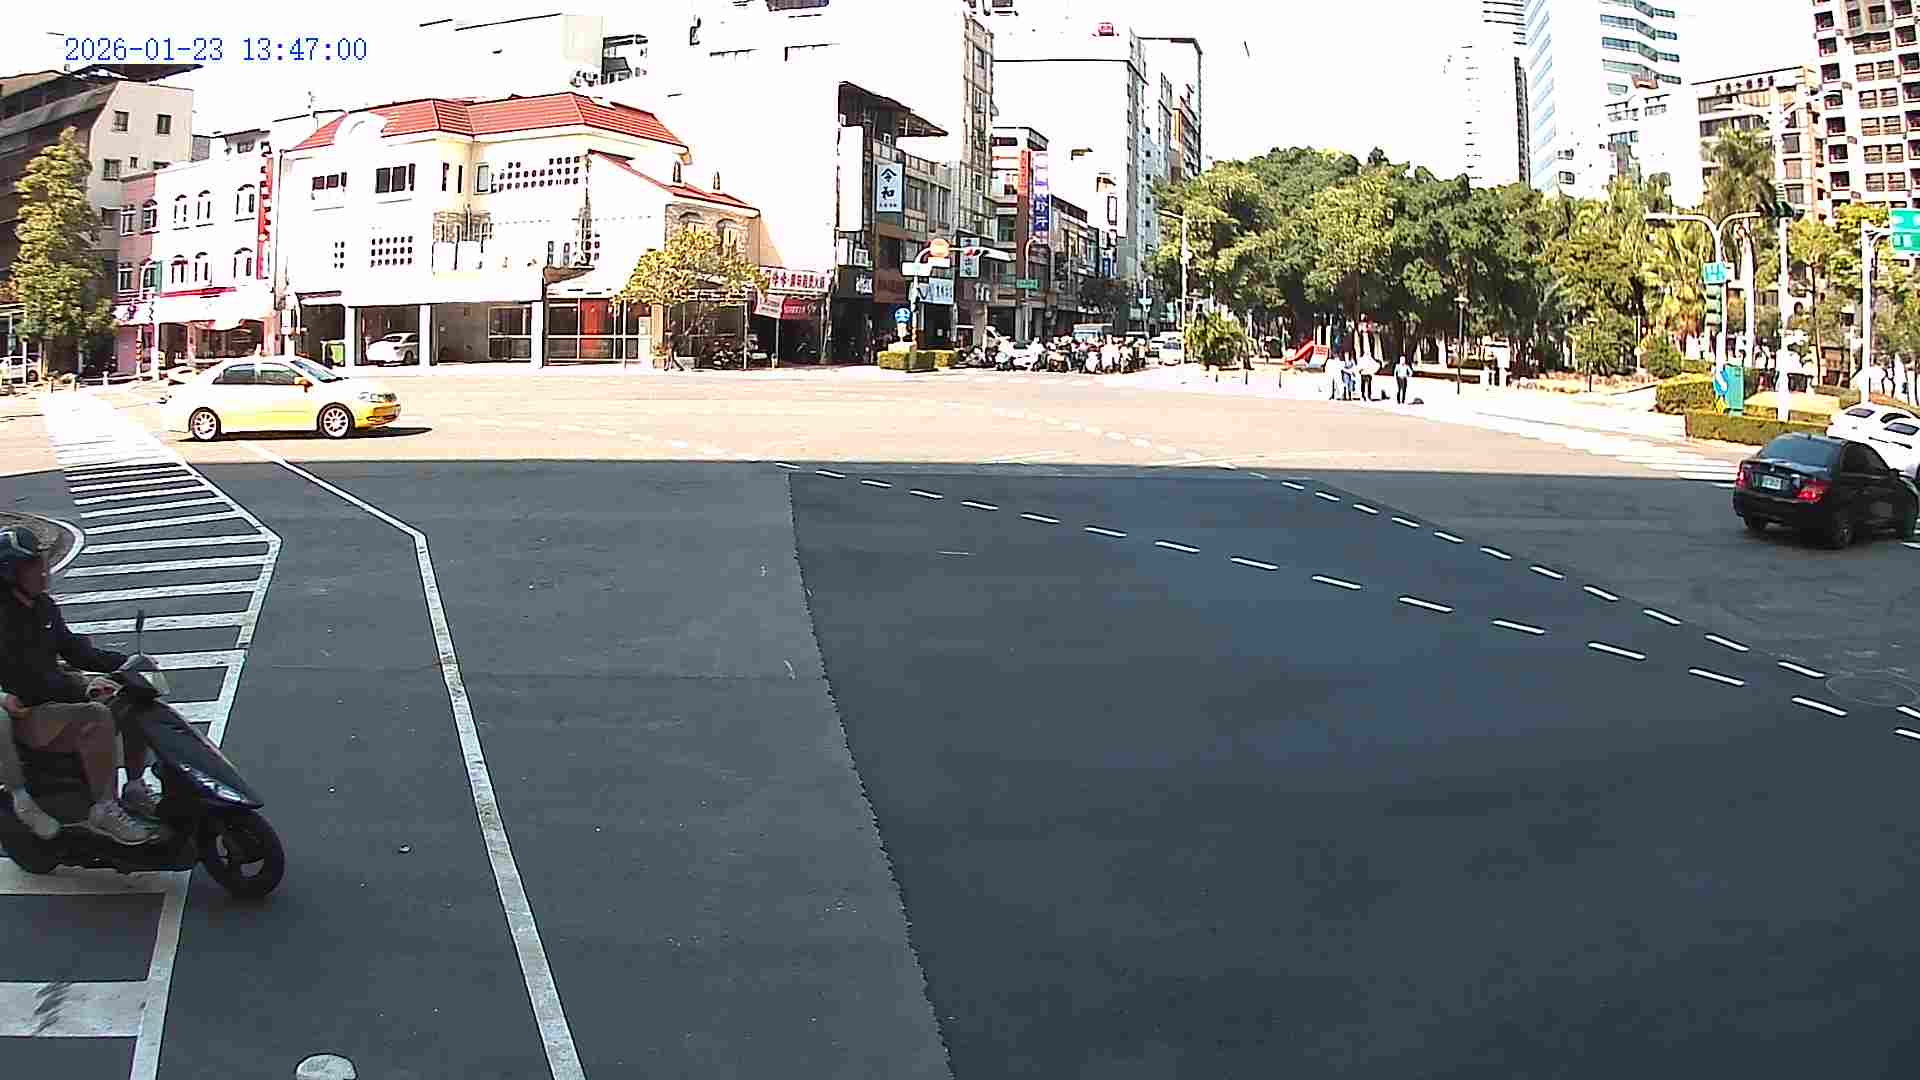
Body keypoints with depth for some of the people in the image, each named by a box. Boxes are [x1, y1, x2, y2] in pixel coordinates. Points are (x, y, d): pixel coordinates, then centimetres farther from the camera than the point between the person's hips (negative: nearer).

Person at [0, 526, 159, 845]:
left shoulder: (43, 605, 8)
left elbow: (72, 649, 14)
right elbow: (26, 678, -27)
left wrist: (124, 661, 3)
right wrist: (81, 686, -33)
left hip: (52, 693, 10)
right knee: (95, 718, -33)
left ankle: (135, 790, 7)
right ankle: (104, 812, -26)